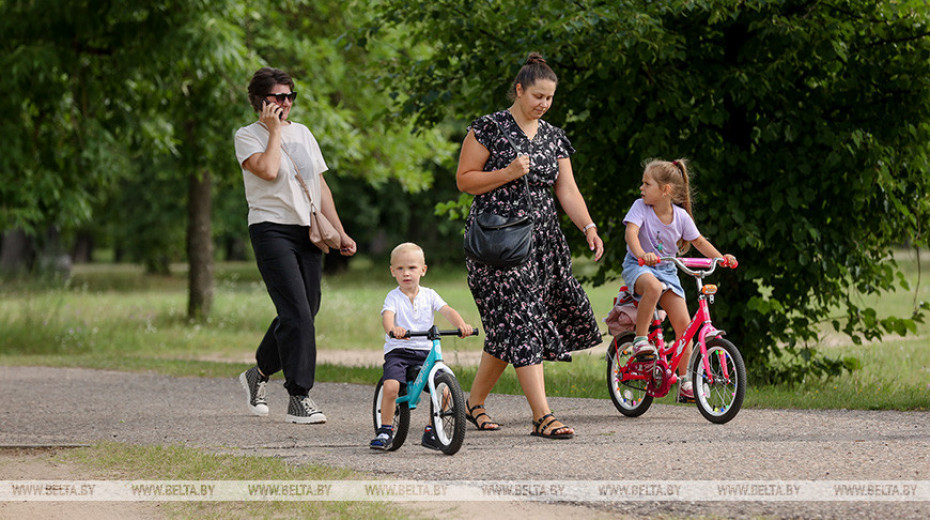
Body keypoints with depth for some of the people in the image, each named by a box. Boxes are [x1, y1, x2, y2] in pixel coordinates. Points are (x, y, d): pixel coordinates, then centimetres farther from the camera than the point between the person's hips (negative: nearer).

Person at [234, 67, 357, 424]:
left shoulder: (302, 133, 17)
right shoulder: (247, 136, -1)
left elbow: (320, 186, 19)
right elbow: (268, 170, -20)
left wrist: (340, 233, 14)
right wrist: (274, 130, -8)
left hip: (308, 233, 6)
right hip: (272, 230, -6)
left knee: (304, 312, 6)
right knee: (296, 313, -16)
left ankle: (258, 374, 28)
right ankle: (299, 398, -13)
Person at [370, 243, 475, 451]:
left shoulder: (429, 295, 9)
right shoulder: (394, 297, 1)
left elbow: (447, 311, -5)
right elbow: (387, 315, -19)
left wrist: (461, 325, -27)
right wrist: (392, 329, -43)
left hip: (426, 352, 2)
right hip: (398, 352, -2)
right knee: (391, 387, -28)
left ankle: (431, 433, 4)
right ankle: (385, 431, -10)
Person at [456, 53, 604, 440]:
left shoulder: (554, 137, 13)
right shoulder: (489, 129, -4)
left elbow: (567, 190, 9)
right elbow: (464, 179, -5)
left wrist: (588, 227, -7)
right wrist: (508, 173, -17)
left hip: (542, 240, 6)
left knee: (507, 330, 8)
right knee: (519, 323, -13)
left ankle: (474, 402, 24)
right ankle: (542, 416, -17)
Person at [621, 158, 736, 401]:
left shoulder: (680, 216, -4)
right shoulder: (641, 207, -12)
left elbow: (698, 241, 9)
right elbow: (631, 232, -28)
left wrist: (721, 257, -6)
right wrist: (641, 253, -48)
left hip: (666, 269, 3)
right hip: (638, 266, -3)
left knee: (683, 324, -7)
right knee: (653, 287, -41)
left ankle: (684, 380, 5)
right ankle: (640, 339, -25)